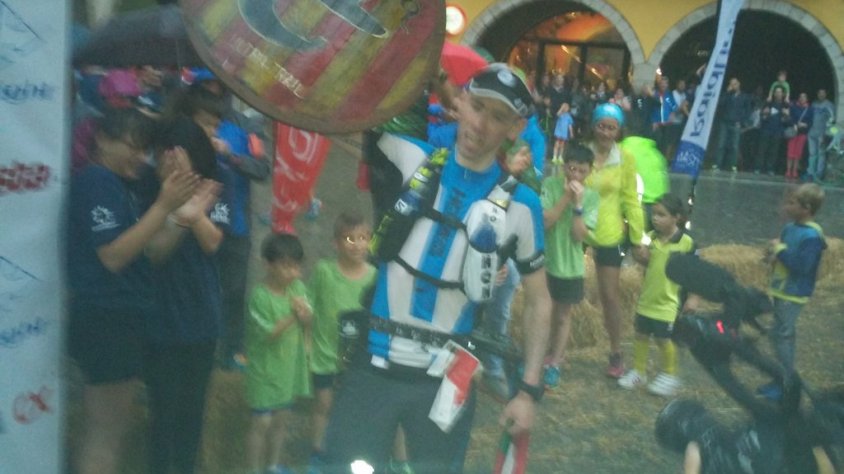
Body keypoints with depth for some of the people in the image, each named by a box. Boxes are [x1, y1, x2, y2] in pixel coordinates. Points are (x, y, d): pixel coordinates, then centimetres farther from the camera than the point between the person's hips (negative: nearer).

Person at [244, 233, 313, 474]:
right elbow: (267, 334, -22)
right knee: (261, 423, 3)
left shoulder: (298, 288, -5)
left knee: (281, 419, 20)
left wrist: (304, 314, -25)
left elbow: (309, 322, -3)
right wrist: (291, 317, -31)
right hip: (265, 370, -6)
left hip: (290, 366, 6)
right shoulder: (260, 296, -22)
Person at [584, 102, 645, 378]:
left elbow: (630, 200, -3)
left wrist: (637, 238, -1)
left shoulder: (625, 159, -8)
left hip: (609, 235, -1)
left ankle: (616, 354, 22)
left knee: (610, 295, 9)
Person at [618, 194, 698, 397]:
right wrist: (641, 257, -11)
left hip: (667, 302, -5)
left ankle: (669, 376, 23)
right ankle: (638, 372, 30)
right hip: (646, 298, 5)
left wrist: (693, 298, -12)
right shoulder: (650, 237, -2)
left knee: (664, 339, 4)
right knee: (641, 335, 14)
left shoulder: (686, 242, -16)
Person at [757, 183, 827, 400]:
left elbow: (802, 266, -27)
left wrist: (780, 250, -21)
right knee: (784, 335, 16)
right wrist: (773, 253, -5)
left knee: (781, 335, -4)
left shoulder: (811, 236, -21)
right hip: (781, 289, 9)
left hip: (793, 294, -9)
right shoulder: (790, 228, 5)